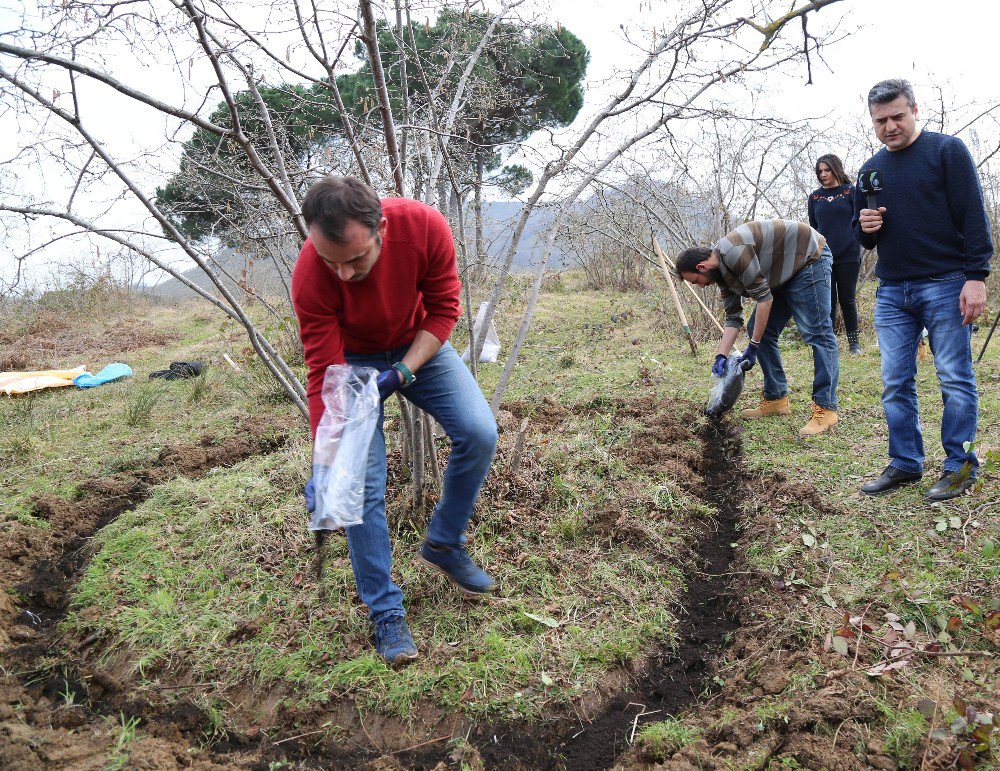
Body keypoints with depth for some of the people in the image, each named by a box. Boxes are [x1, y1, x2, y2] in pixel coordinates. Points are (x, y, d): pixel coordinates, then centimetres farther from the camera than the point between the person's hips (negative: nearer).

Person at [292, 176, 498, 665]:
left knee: (479, 434, -15)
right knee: (364, 483, -12)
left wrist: (403, 372, -27)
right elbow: (324, 376, -27)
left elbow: (443, 309, -16)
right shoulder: (310, 276, -33)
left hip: (419, 345, 2)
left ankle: (444, 546, 10)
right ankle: (385, 611, 5)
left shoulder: (425, 226, -31)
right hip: (353, 359, -2)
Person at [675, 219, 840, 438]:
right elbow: (733, 318, 3)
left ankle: (825, 409, -16)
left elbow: (764, 297, -26)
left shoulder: (732, 252, -28)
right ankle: (776, 399, 10)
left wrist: (753, 346, -19)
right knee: (757, 328, 6)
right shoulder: (722, 272, 2)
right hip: (784, 276, 10)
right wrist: (721, 356, -8)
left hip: (809, 257, -10)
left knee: (816, 332, -16)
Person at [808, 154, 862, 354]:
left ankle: (854, 342, 16)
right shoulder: (814, 196, 11)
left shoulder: (850, 191, 3)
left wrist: (855, 243, -6)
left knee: (847, 299, 5)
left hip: (848, 255, -2)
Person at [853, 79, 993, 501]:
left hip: (945, 287, -5)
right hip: (891, 292, 5)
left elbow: (974, 217, -6)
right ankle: (905, 463, 16)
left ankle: (960, 465, 10)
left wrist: (976, 276, -13)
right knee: (895, 384, 5)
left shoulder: (946, 150, -1)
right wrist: (864, 226, -3)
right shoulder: (871, 170, 15)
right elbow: (862, 236, 21)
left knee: (955, 380, 0)